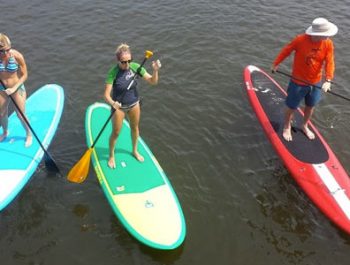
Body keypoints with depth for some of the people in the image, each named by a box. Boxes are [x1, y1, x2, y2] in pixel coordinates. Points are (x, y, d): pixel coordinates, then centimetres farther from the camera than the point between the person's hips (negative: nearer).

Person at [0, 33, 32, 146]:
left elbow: (24, 75, -14)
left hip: (17, 88, -3)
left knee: (21, 115, 6)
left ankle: (29, 134, 32)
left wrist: (14, 88, -23)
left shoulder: (17, 56, -23)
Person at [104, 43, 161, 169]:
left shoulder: (135, 67, -16)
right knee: (116, 132, 10)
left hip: (134, 104, 4)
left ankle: (135, 151, 49)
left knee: (135, 128, 23)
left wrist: (155, 70, -34)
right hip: (119, 106, -4)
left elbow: (153, 81, -15)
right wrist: (113, 103, -49)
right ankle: (111, 156, 37)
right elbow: (106, 95, -28)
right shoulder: (113, 72, -26)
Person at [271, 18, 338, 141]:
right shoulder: (300, 40, -23)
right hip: (298, 82, -4)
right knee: (292, 107, 11)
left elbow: (329, 63, -15)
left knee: (310, 106, 22)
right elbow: (286, 51, -8)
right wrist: (275, 64, 3)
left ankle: (304, 126, 47)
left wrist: (328, 80, -28)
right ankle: (287, 127, 38)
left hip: (315, 82, 4)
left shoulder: (328, 44, -13)